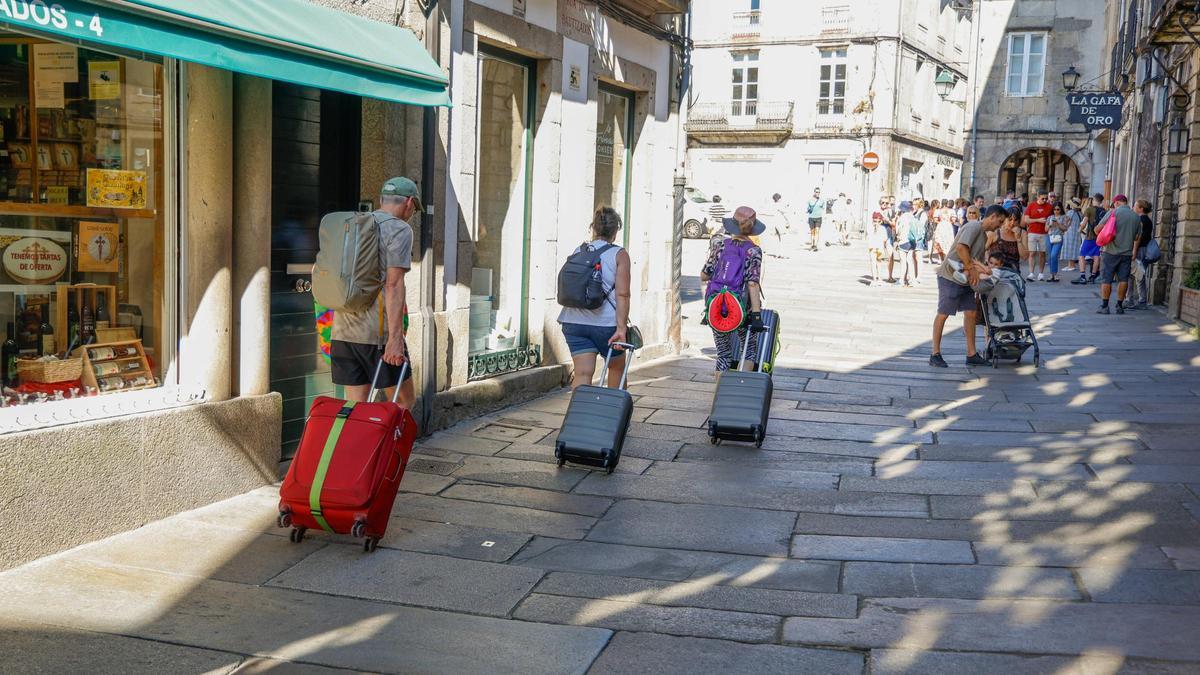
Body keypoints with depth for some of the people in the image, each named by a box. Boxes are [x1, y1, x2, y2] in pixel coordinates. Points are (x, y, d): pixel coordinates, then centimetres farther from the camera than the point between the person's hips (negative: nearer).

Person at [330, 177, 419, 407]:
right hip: (377, 331, -7)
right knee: (404, 401, 8)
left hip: (343, 330, 7)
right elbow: (393, 285, -15)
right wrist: (395, 339, -19)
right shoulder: (399, 230, -5)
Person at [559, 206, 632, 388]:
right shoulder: (619, 255, -4)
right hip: (605, 322, -3)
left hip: (573, 321, 3)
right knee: (617, 367, 20)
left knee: (582, 373, 0)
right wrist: (621, 328, -16)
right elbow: (622, 294, -13)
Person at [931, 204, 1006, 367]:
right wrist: (971, 269, -22)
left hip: (965, 279, 10)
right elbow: (961, 247, -28)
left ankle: (971, 354, 11)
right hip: (950, 276, -10)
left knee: (971, 313, 6)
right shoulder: (973, 227, -13)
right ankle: (935, 355, 4)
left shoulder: (984, 235, 18)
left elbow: (978, 260, 19)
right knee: (943, 314, -2)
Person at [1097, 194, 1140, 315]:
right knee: (1123, 280, 7)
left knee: (1106, 280, 1)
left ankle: (1104, 306, 1)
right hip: (1127, 253, 4)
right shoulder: (1136, 217, 9)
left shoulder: (1114, 212, -5)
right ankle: (1120, 306, 9)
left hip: (1112, 251, -4)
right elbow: (1137, 237, 14)